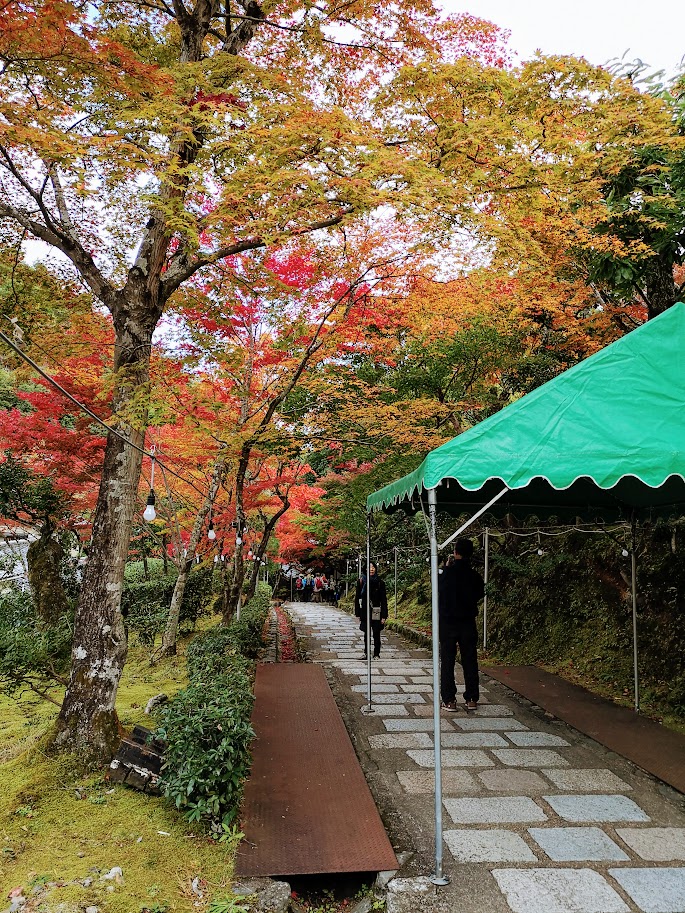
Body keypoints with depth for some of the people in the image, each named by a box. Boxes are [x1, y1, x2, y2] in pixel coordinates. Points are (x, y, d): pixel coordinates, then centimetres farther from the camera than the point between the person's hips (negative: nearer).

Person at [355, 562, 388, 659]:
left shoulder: (380, 582, -1)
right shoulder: (361, 581, 1)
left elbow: (384, 600, 0)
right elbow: (357, 598, 5)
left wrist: (384, 615, -5)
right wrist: (358, 614, 2)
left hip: (376, 612, -1)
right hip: (365, 612, 1)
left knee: (376, 634, 2)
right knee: (366, 633, 9)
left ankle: (376, 654, 13)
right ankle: (366, 652, 22)